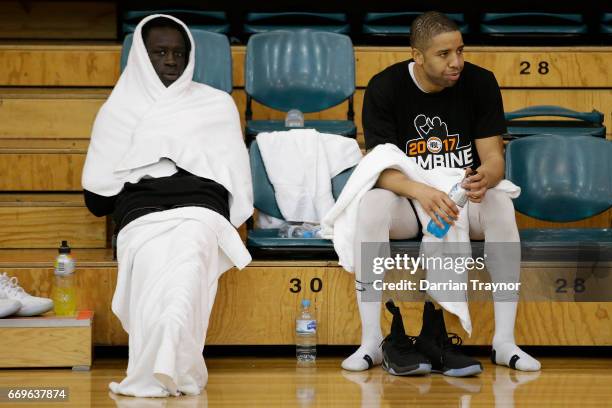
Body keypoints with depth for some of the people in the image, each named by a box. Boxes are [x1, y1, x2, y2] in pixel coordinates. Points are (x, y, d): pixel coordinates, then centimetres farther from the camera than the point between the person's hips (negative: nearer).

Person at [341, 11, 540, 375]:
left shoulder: (480, 82, -8)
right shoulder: (385, 87, -11)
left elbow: (494, 157, -10)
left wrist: (485, 178, -36)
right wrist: (422, 192, -37)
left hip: (465, 197, 1)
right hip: (407, 198, -1)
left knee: (501, 206, -33)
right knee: (371, 206, -35)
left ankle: (505, 341, -28)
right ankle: (371, 342, -29)